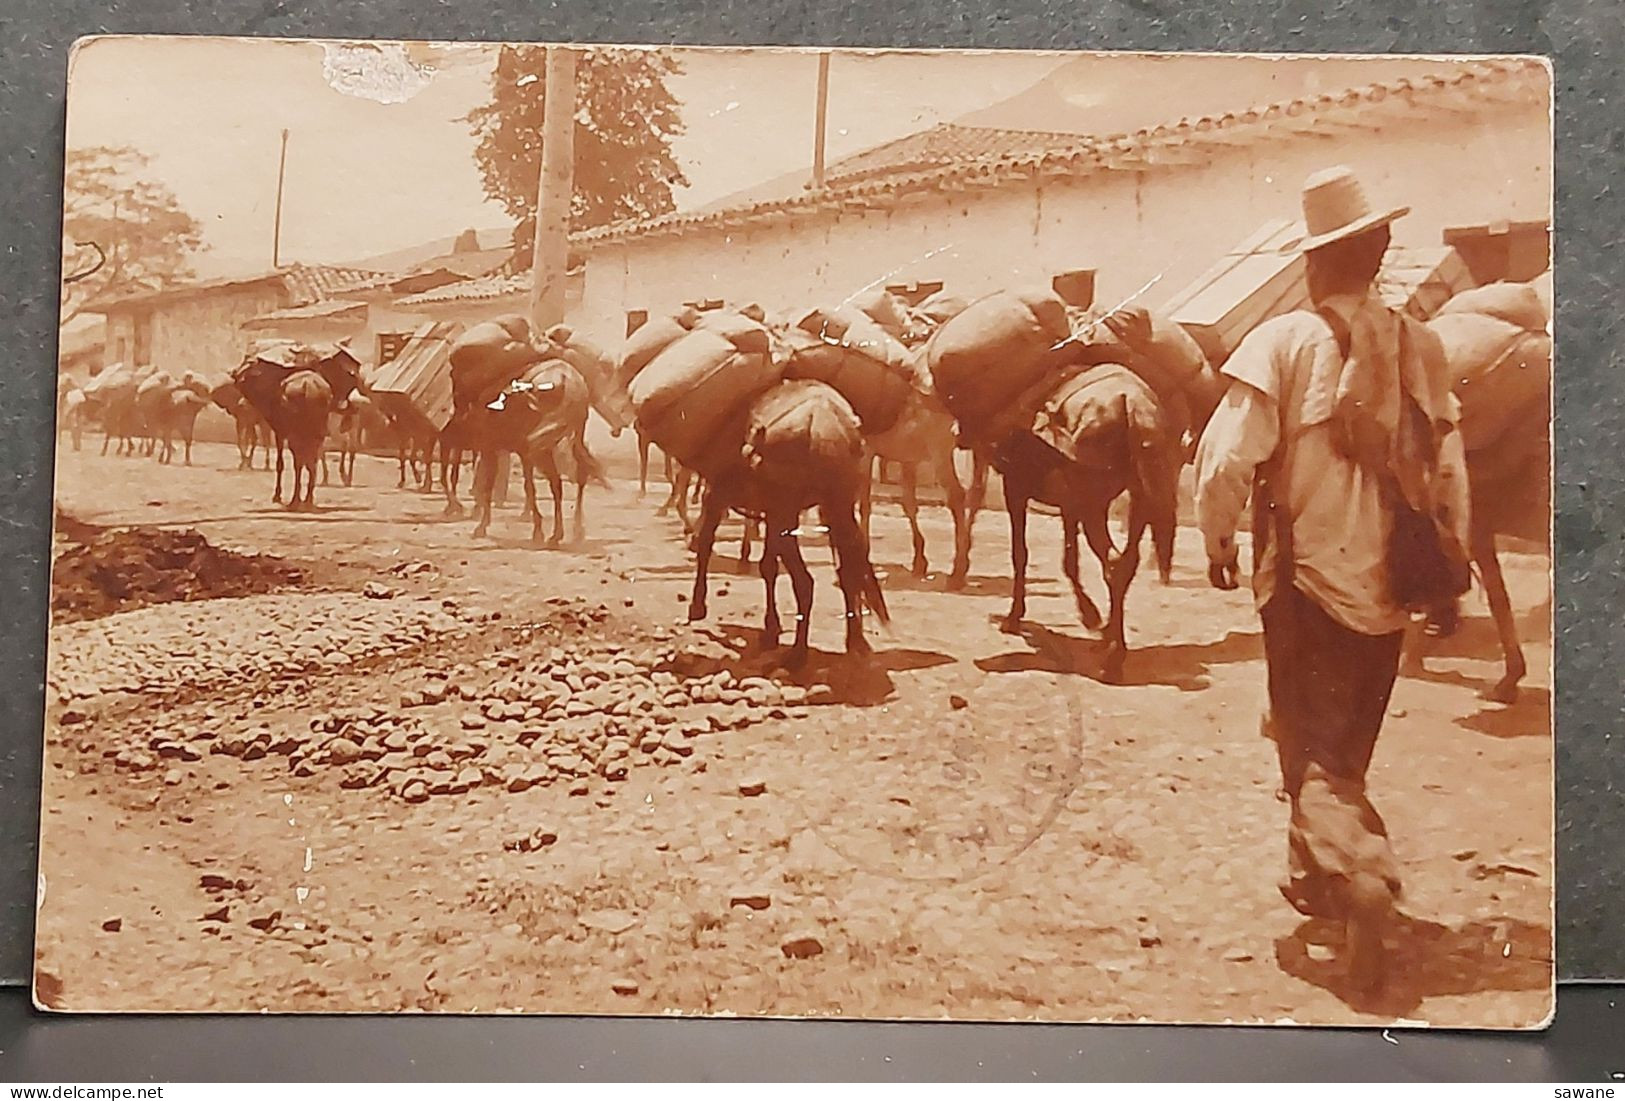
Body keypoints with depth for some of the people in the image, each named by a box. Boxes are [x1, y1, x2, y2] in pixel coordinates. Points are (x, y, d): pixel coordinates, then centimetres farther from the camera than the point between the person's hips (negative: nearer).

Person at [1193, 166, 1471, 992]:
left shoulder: (1283, 342, -13)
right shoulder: (1420, 347, -2)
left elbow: (1227, 458, -17)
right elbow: (1449, 467, 4)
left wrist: (1218, 537, 0)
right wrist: (1450, 561, 16)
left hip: (1304, 577, -4)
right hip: (1390, 583, 4)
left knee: (1311, 749, 4)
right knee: (1348, 742, 20)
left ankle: (1359, 872, -19)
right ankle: (1316, 877, 34)